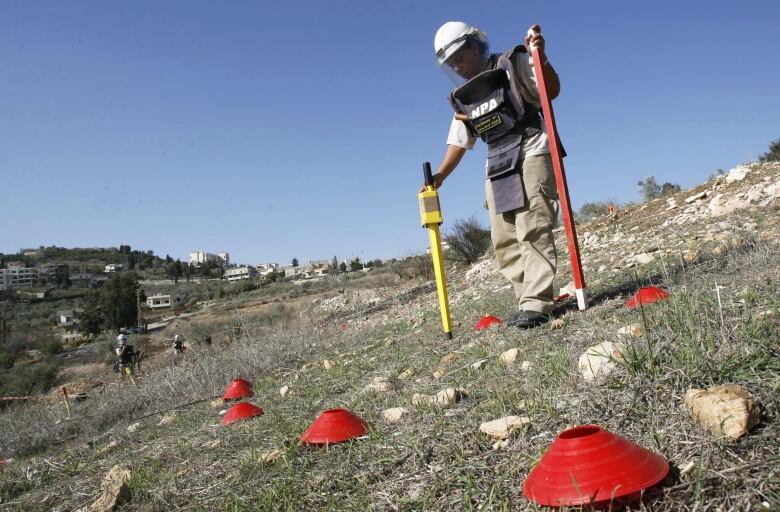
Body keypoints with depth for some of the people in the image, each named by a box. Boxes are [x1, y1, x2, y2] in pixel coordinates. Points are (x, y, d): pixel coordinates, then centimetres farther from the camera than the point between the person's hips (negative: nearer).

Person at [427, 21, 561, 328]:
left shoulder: (512, 64, 3)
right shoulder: (461, 98, 18)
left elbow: (552, 91, -2)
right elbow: (458, 142, 19)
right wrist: (440, 176, 6)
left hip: (531, 154, -7)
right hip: (497, 168, 7)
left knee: (532, 230, -18)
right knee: (504, 241, 0)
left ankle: (536, 303, -19)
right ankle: (529, 302, 4)